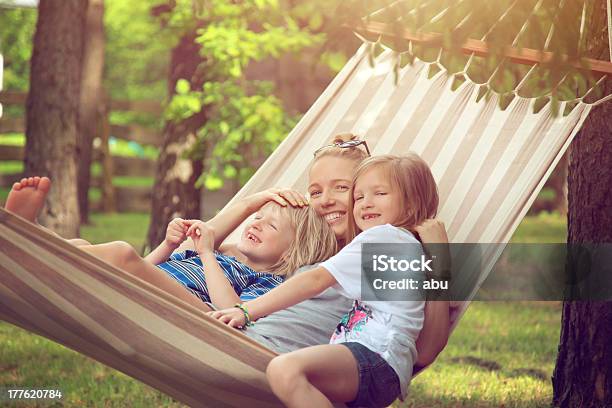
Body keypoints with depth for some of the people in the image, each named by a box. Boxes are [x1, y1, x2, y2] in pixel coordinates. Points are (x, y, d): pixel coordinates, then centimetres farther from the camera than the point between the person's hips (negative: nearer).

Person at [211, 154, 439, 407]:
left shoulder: (383, 235, 3)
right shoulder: (408, 244, 32)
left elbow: (316, 279, -5)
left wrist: (246, 310, -7)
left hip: (376, 355, -11)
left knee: (284, 370, -37)